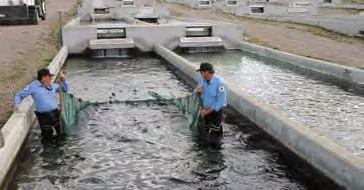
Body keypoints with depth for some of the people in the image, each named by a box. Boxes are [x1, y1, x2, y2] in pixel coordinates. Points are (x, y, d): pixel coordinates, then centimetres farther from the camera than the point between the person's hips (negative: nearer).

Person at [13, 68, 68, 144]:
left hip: (55, 113, 5)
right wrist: (16, 105, -15)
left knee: (60, 134, 15)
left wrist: (62, 79, 3)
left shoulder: (53, 86, 9)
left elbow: (65, 89, 19)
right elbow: (19, 95, 1)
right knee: (47, 138, 6)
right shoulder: (33, 86, -5)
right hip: (44, 115, -5)